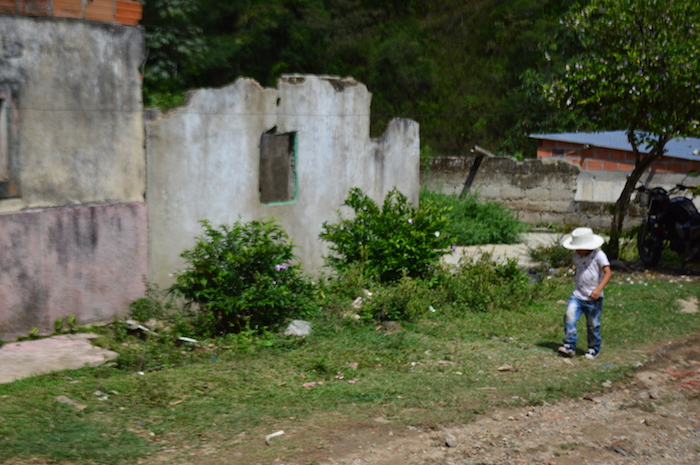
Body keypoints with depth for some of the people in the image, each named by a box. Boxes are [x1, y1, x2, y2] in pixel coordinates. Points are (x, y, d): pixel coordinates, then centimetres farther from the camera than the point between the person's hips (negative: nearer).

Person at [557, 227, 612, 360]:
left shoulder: (598, 255, -12)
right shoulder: (577, 255, 8)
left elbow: (608, 273, -20)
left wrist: (598, 289, -31)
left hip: (594, 298, -4)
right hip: (577, 295, 4)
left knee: (593, 324, 5)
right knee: (569, 317, -14)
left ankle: (594, 349, 24)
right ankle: (569, 346, -7)